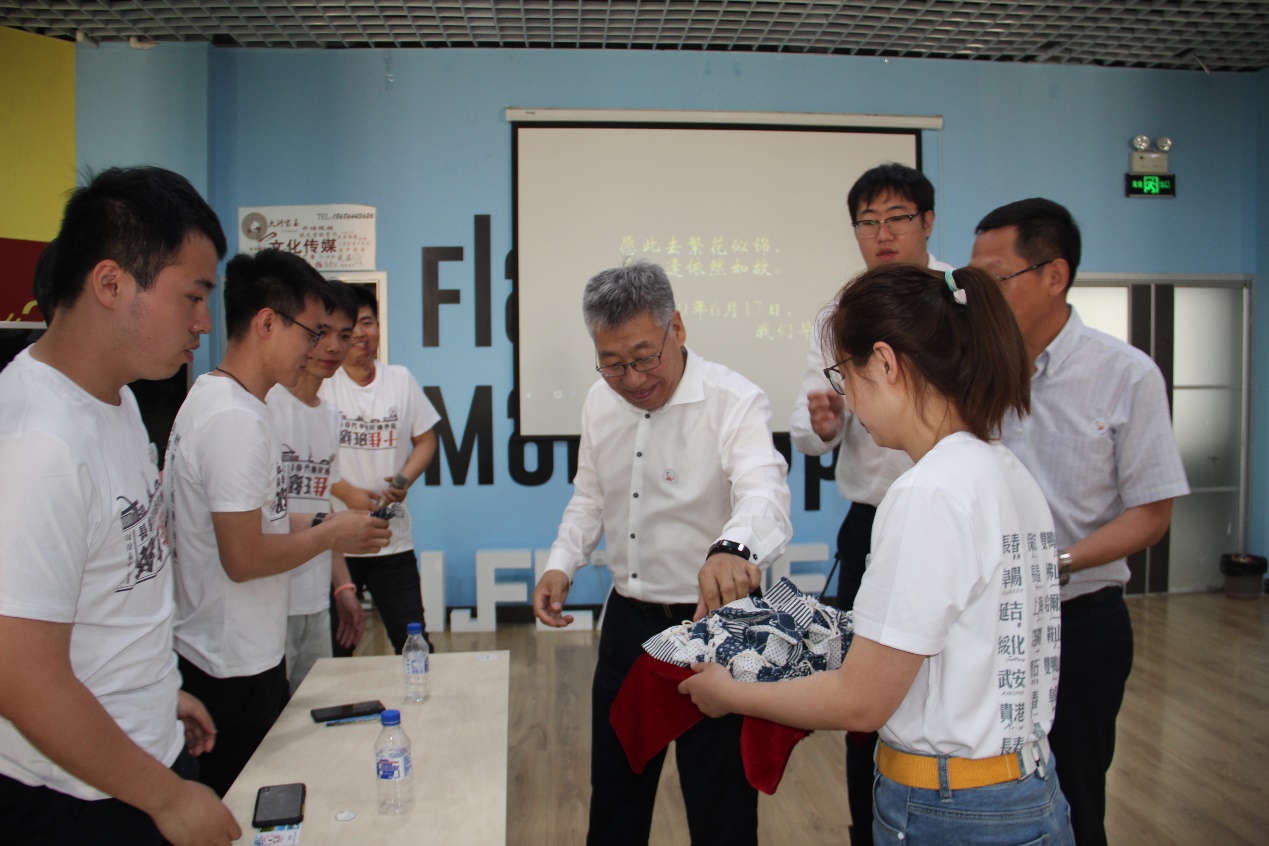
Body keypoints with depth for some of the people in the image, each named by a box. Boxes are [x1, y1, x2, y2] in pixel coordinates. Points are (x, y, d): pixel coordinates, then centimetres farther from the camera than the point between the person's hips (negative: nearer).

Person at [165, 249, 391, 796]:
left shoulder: (209, 397, 9)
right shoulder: (238, 419, -23)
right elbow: (244, 558, -25)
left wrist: (316, 526, 9)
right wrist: (331, 534, -11)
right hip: (234, 669, -10)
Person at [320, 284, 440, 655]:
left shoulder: (400, 379, 8)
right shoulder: (319, 383, -2)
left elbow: (426, 439, 11)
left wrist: (404, 480, -7)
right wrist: (347, 493, -16)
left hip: (395, 539, 2)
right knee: (333, 648, 6)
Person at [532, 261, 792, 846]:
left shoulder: (735, 402, -18)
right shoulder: (600, 402, 2)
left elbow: (764, 493, -36)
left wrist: (733, 548, -57)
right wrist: (561, 563, -1)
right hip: (627, 619, 6)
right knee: (614, 791, 22)